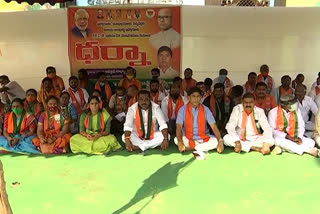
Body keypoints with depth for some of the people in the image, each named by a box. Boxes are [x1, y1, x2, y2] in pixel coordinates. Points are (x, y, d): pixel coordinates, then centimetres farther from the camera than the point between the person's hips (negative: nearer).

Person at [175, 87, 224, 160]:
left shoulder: (205, 109, -3)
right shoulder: (183, 109, -6)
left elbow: (214, 127, -7)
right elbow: (179, 127, -15)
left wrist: (220, 141, -24)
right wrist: (180, 142, -34)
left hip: (203, 139, 1)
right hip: (188, 139, -1)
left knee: (216, 141, -26)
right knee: (176, 140, -31)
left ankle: (189, 148, -24)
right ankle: (203, 149, -24)